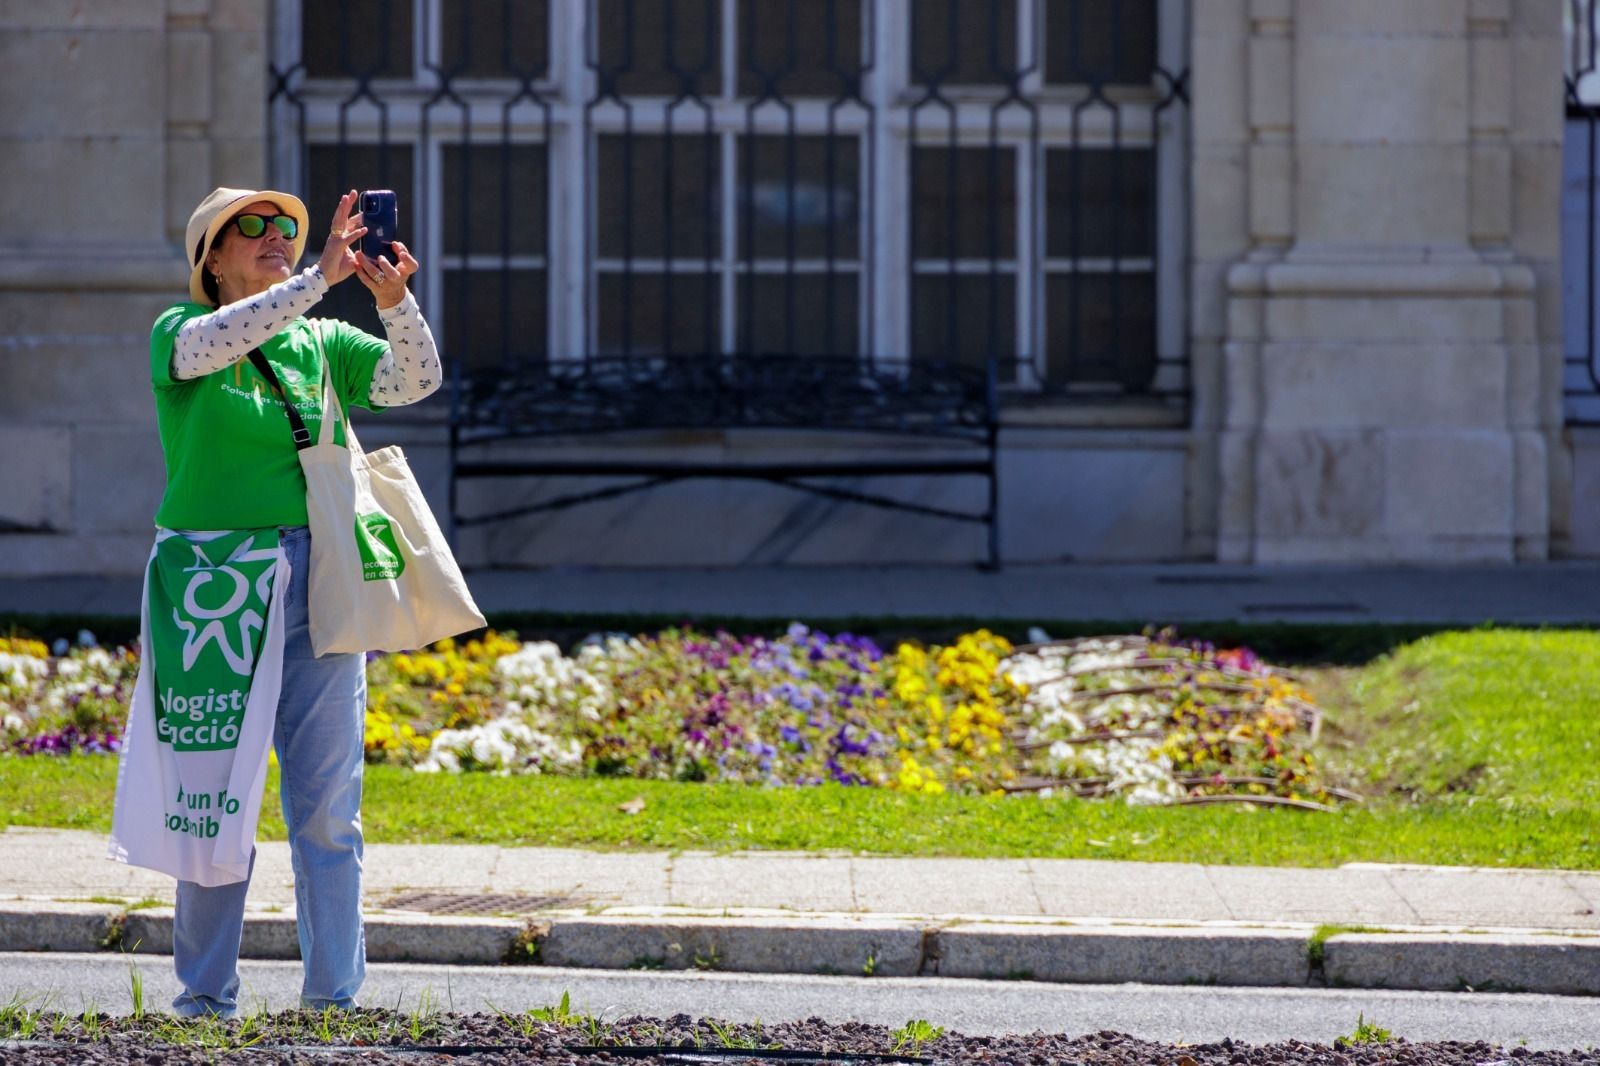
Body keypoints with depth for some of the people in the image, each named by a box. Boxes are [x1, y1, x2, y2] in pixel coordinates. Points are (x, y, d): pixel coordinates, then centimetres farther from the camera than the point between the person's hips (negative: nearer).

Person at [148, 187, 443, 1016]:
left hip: (315, 581, 3)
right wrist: (323, 276, -26)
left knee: (325, 802, 0)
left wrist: (392, 298, -19)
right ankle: (205, 994, 9)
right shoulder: (176, 333, 4)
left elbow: (416, 380, 0)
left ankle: (333, 996, 4)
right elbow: (210, 343, -20)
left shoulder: (323, 345, 13)